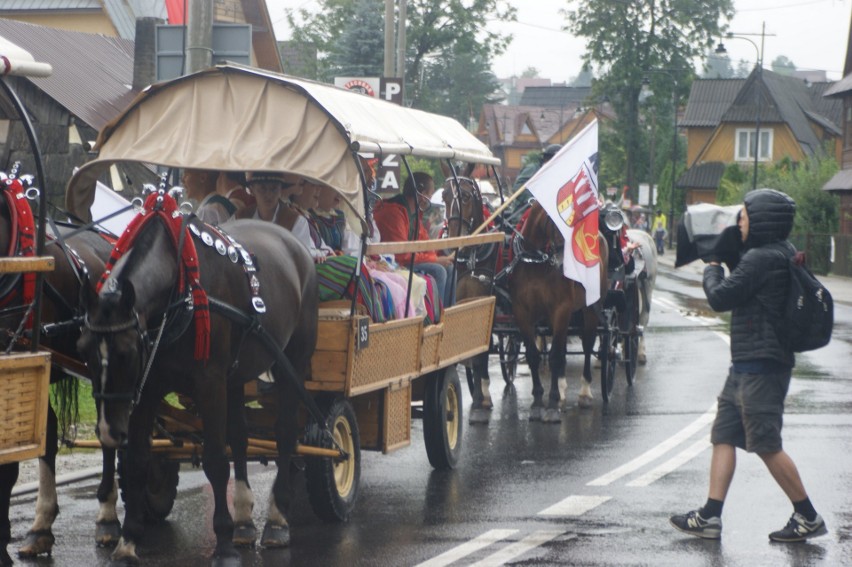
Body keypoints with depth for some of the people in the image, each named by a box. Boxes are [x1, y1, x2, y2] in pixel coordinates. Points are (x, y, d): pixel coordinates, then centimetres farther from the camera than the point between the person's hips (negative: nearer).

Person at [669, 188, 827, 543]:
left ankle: (808, 517, 3)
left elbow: (720, 298, -15)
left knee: (766, 444, -5)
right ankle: (710, 517, 8)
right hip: (747, 365, 10)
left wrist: (712, 269, 3)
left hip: (760, 365, -10)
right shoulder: (782, 254, 12)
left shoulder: (761, 258, -18)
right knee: (724, 435, 9)